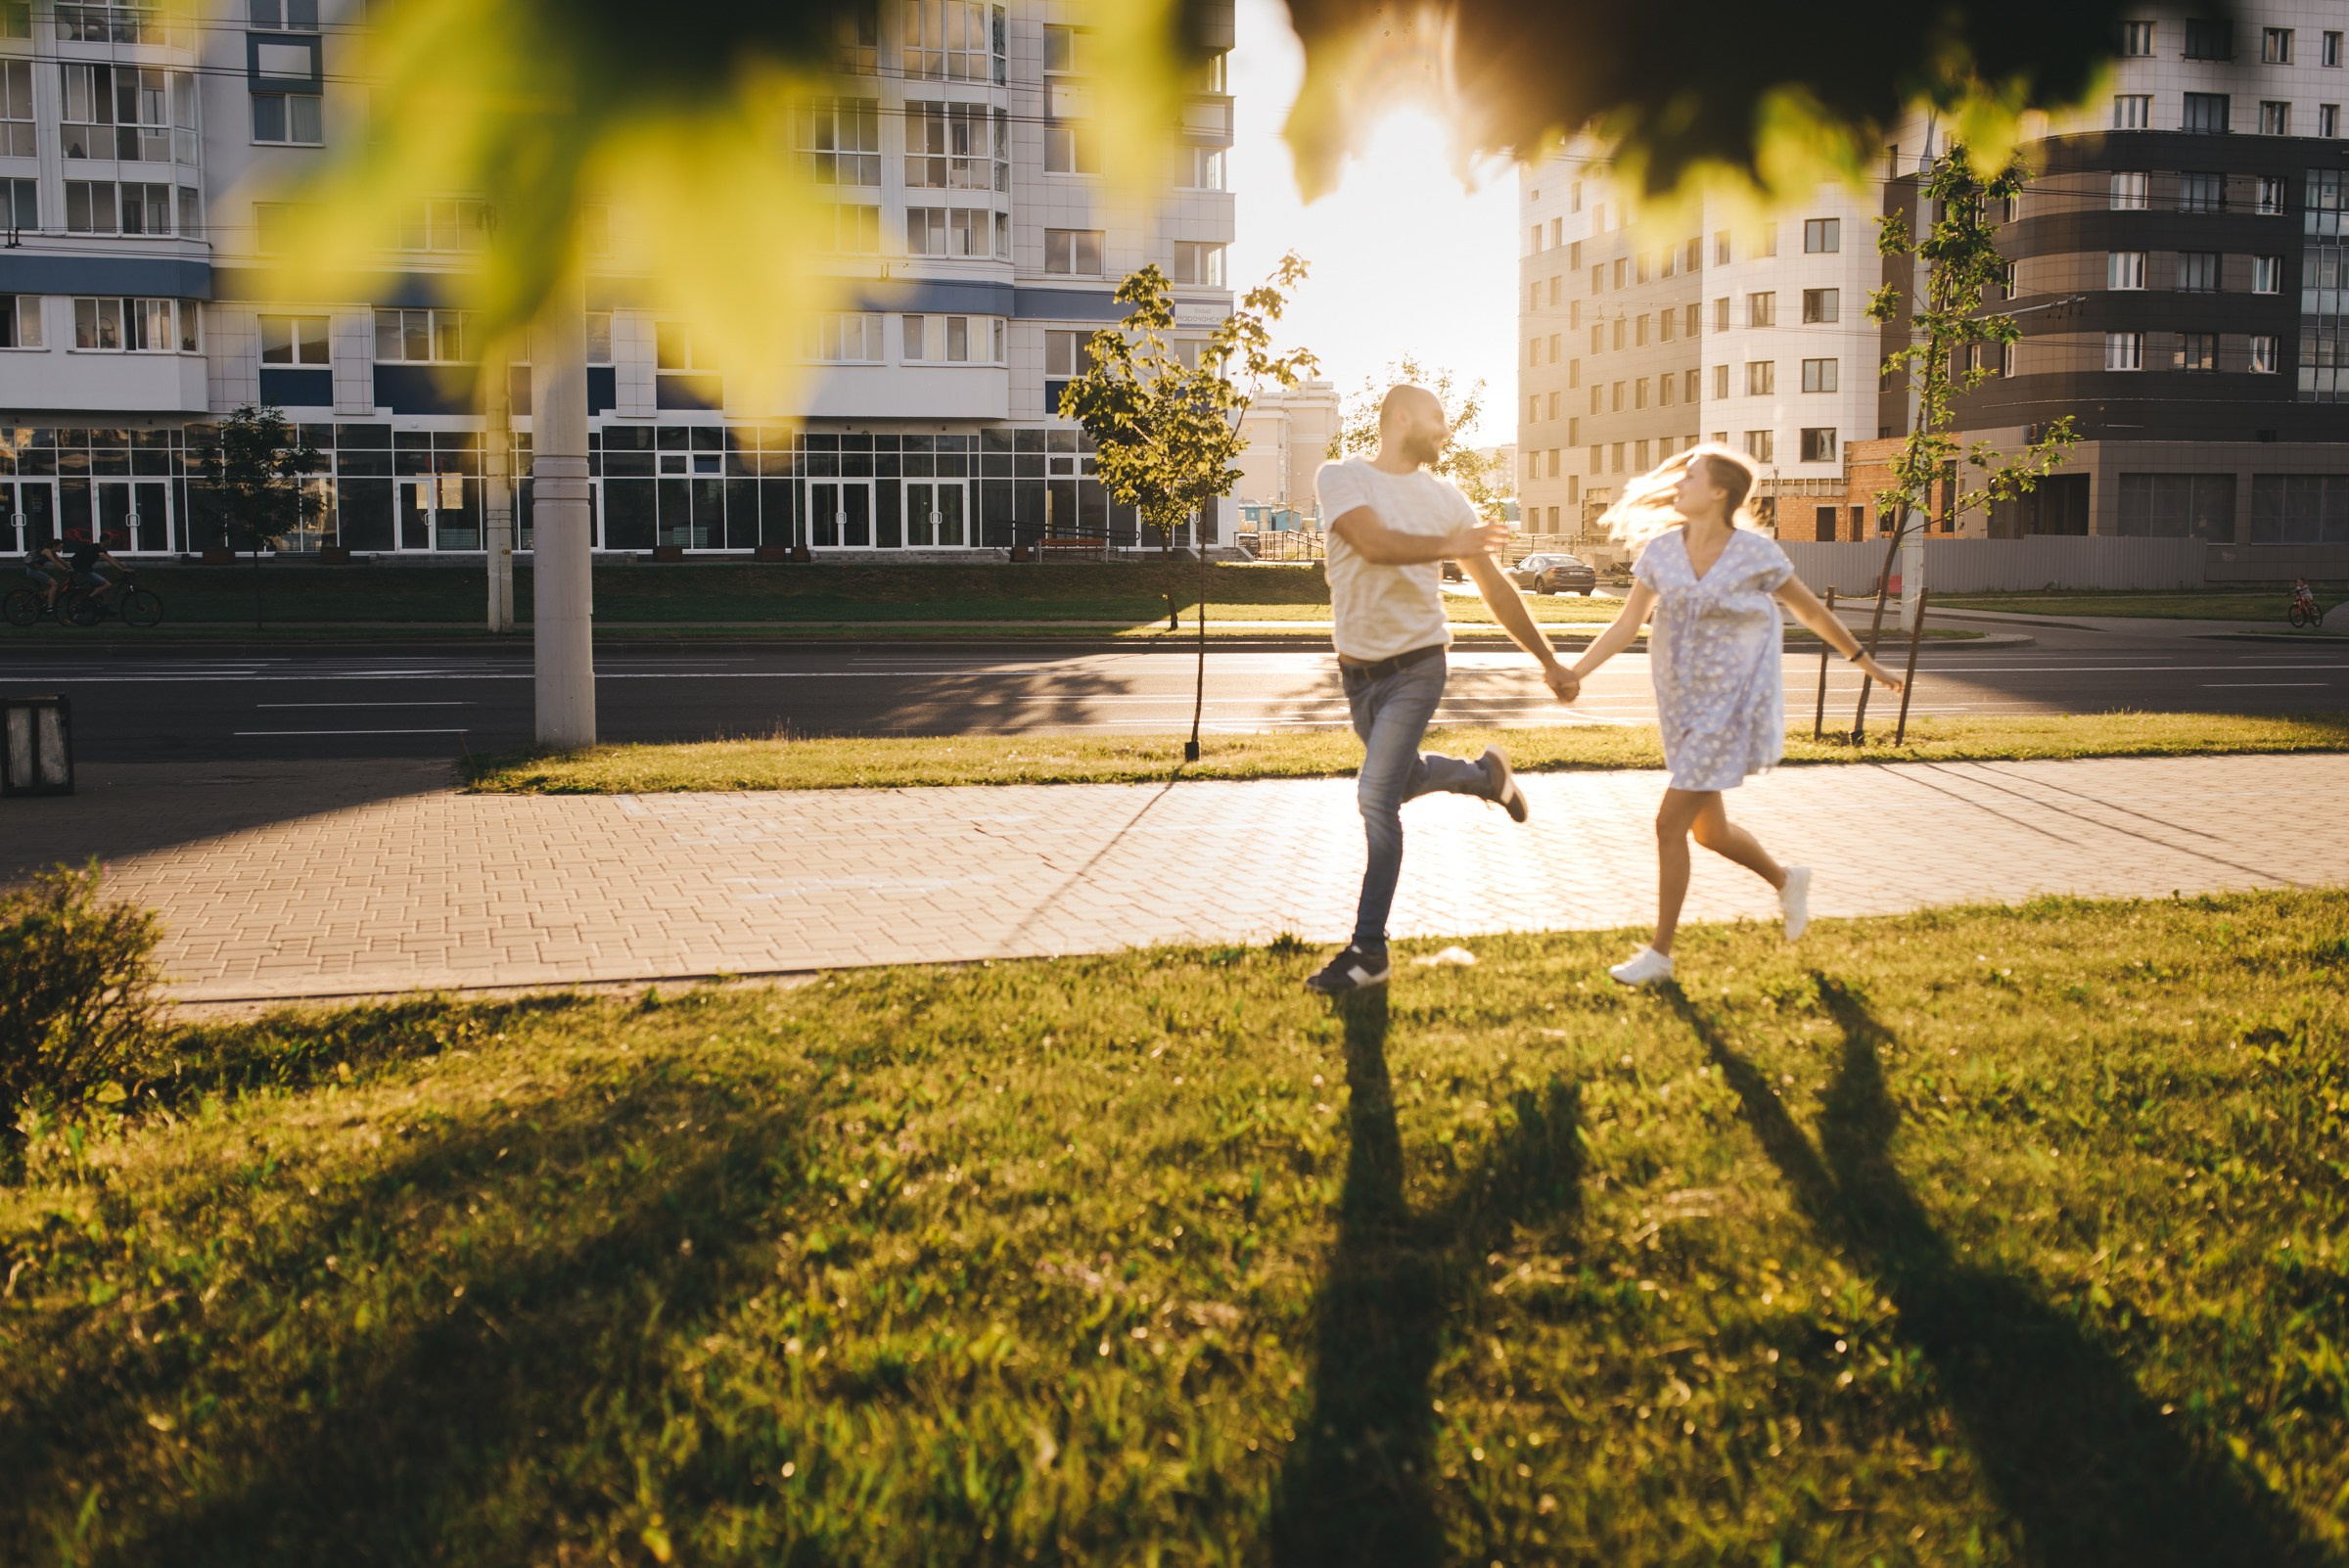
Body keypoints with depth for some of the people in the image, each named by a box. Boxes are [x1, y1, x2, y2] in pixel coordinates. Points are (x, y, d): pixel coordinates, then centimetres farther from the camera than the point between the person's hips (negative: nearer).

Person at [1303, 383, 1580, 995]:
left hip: (1417, 664, -2)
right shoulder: (1341, 478, -5)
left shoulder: (1445, 498, 1)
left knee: (1377, 798, -14)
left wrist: (1548, 660, 9)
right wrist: (1449, 546, -26)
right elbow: (1374, 542, -24)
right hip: (1358, 668, 2)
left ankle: (1369, 951, -5)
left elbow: (1496, 589, 7)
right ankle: (1484, 772, 51)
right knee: (1403, 782, 20)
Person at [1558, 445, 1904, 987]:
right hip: (1682, 706, 6)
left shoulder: (1755, 554, -11)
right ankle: (1786, 881, 44)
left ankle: (1660, 953, 1)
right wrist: (1573, 672, -14)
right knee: (1708, 830, 16)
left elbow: (1811, 611, 2)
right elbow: (1626, 625, -2)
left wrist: (1865, 662, 11)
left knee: (1670, 823, -10)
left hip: (1731, 708, -6)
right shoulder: (1661, 552, 0)